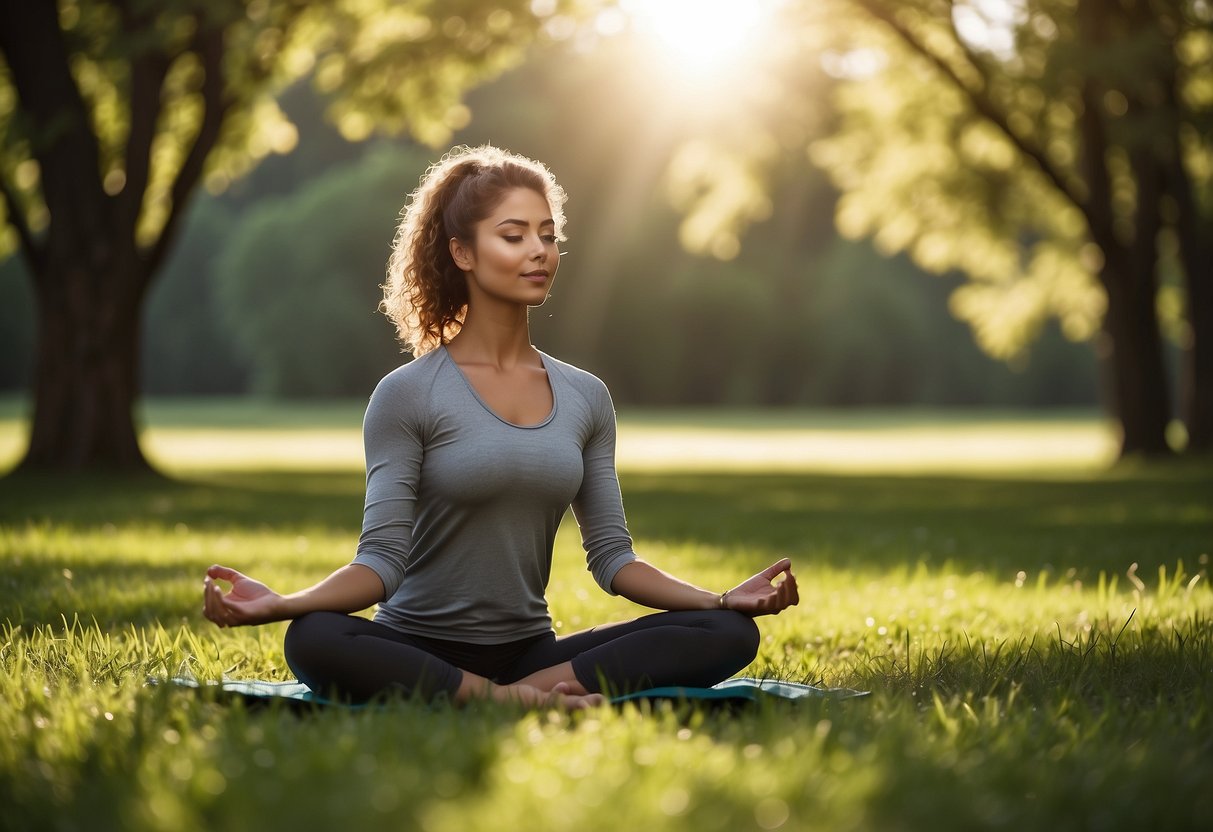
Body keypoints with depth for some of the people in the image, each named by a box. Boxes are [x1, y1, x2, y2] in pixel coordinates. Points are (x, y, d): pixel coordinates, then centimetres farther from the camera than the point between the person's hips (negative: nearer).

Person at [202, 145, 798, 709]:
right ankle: (513, 702, -30)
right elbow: (382, 559, -10)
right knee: (314, 641, -38)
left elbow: (611, 556, 9)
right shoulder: (407, 396, -4)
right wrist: (279, 604, -28)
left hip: (528, 649, 4)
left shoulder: (585, 397, 11)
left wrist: (722, 599, -4)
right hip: (420, 651, -4)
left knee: (728, 634, -17)